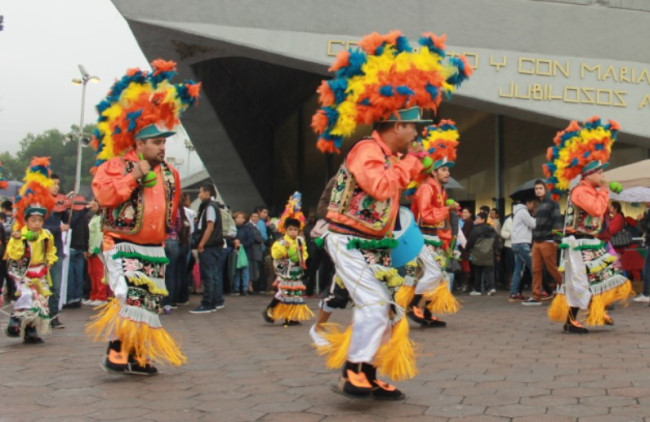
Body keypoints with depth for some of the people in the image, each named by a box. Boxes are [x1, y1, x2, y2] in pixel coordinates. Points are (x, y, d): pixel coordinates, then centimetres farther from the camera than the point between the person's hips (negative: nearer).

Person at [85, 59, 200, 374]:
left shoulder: (169, 173, 11)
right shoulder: (116, 165, -7)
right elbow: (103, 195, -20)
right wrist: (134, 176, -20)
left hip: (154, 250, 7)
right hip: (123, 246, -6)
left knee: (150, 302, 8)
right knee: (130, 296, -21)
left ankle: (138, 356, 17)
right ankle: (116, 352, -13)